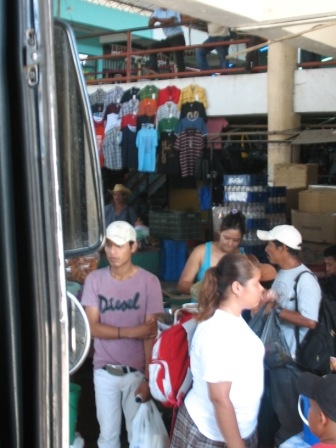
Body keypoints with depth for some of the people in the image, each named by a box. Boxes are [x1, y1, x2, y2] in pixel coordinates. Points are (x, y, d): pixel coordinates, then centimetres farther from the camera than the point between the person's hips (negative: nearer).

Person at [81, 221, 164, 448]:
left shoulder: (149, 282, -10)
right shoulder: (94, 280, -4)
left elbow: (151, 334, -11)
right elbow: (92, 327, -8)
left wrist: (148, 377, -14)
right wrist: (130, 331, -19)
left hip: (137, 371, -1)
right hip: (104, 371, 2)